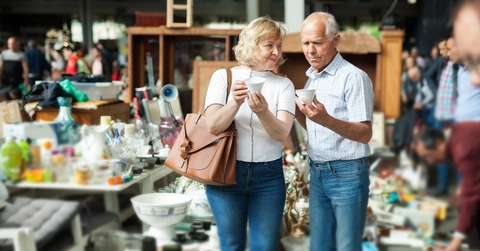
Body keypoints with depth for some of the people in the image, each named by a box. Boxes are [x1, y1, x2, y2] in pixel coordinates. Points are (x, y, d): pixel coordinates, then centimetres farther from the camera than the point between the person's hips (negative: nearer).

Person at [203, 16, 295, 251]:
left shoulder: (283, 84, 2)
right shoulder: (223, 76, -1)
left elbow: (281, 133, -11)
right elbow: (212, 126, -11)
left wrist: (263, 112, -32)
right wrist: (236, 102, -29)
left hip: (269, 175, 1)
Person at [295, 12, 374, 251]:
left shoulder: (354, 77, -15)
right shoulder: (311, 78, 11)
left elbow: (365, 134, -22)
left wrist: (326, 120, -37)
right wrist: (294, 108, 2)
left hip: (347, 174, -8)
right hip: (317, 172, 8)